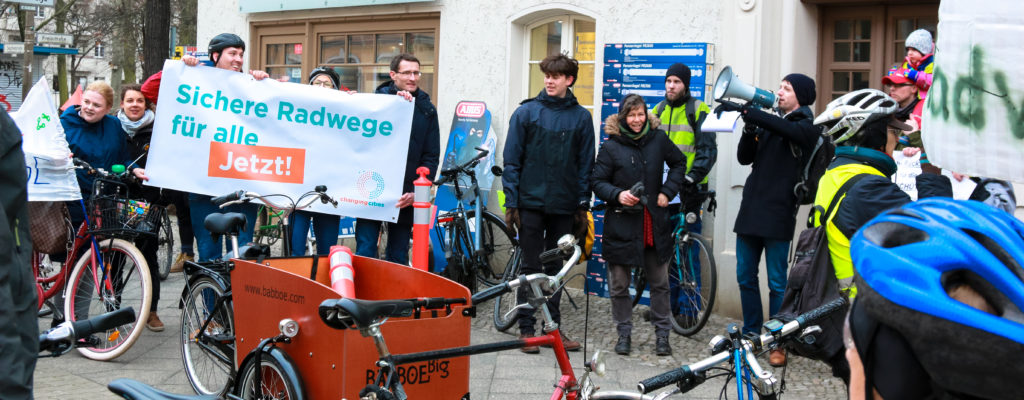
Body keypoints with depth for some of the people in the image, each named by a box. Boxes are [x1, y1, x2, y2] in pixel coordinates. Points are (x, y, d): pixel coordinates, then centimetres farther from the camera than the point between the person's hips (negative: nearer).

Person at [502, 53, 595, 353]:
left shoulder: (581, 117, 6)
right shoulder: (526, 112, 1)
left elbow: (586, 164, 8)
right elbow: (511, 160, 0)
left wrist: (583, 205, 4)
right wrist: (511, 202, -5)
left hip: (564, 206, 2)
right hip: (531, 203, -2)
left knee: (556, 268, 10)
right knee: (531, 268, 2)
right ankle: (526, 329, 11)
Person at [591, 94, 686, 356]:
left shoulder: (659, 139, 3)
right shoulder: (611, 146, -3)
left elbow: (679, 163, 18)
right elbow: (597, 181, -1)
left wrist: (668, 191, 6)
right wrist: (617, 194, -18)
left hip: (655, 223, 2)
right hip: (622, 224, -2)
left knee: (660, 283, 8)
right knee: (619, 285, 5)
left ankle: (662, 334, 21)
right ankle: (624, 334, 20)